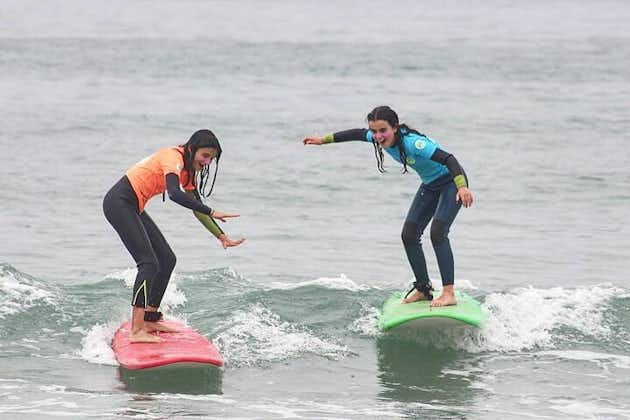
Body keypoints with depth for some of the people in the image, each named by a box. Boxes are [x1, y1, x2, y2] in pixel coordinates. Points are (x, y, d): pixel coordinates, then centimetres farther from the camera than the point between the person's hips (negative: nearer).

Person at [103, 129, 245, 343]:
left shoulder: (188, 170, 13)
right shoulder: (173, 157, -18)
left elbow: (197, 207, 19)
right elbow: (175, 195, -35)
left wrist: (222, 236, 12)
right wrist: (212, 213, -35)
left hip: (133, 208, 10)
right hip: (119, 203, -10)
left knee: (167, 260, 12)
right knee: (149, 263, -19)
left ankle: (150, 320, 21)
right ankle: (136, 331, -25)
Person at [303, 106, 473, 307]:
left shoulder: (412, 143, -36)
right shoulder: (379, 139, -11)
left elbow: (448, 159, -42)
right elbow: (357, 134, 10)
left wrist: (462, 187, -56)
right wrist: (324, 139, 18)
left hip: (451, 182, -9)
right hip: (430, 185, 9)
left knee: (437, 232, -23)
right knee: (409, 234, 3)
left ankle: (449, 294, -25)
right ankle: (423, 289, 14)